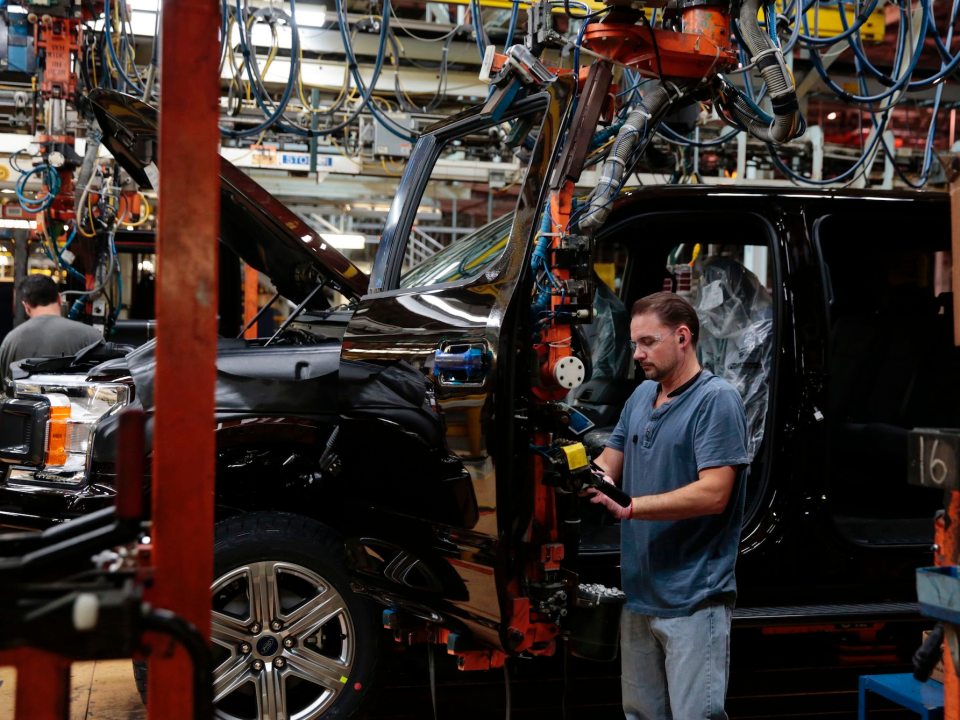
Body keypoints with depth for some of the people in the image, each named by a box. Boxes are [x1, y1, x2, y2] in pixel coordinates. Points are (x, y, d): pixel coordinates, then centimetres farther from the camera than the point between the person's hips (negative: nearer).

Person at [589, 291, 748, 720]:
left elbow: (713, 494, -20)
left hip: (693, 599, -8)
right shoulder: (641, 396, 13)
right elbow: (609, 462, 14)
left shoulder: (717, 400, -12)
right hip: (639, 592, 8)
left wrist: (629, 507, -22)